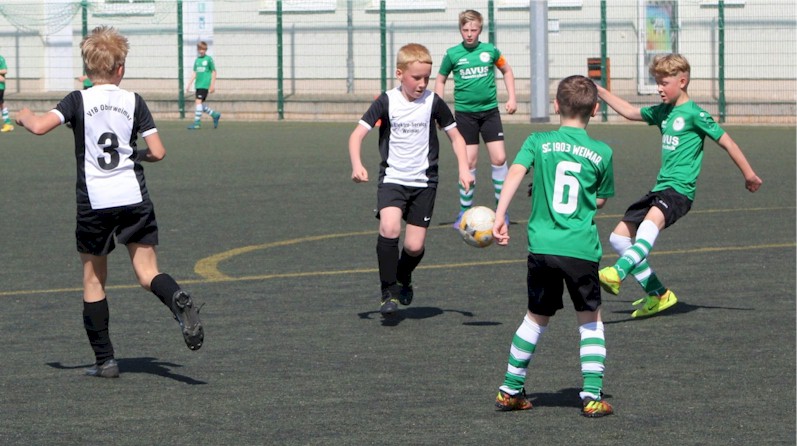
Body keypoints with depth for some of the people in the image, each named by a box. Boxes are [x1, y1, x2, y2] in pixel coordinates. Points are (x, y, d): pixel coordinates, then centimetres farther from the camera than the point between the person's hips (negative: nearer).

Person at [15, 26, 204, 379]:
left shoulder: (78, 101, -2)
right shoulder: (134, 102, 4)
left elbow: (39, 126, -16)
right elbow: (157, 152, 0)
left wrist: (25, 115, 7)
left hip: (93, 202, -1)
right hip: (134, 197, 1)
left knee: (94, 280, 12)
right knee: (147, 273, 1)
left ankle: (104, 360, 12)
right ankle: (178, 300, -33)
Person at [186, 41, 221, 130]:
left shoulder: (209, 59, -3)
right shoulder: (197, 60, 14)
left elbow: (214, 72, -1)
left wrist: (212, 85, -6)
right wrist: (189, 84, 13)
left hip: (205, 85, -7)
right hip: (198, 85, 7)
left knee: (198, 101, -16)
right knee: (200, 104, 7)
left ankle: (197, 122, -15)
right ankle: (215, 115, 24)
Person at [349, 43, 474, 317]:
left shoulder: (433, 103, -3)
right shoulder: (386, 102, -6)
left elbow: (455, 136, 9)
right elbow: (358, 133, -6)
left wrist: (463, 169, -4)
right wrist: (357, 164, -23)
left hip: (424, 181, 1)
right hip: (392, 178, -1)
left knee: (415, 246, -5)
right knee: (389, 228, -26)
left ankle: (404, 279, 30)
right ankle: (389, 292, -11)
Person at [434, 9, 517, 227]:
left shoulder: (490, 50, -1)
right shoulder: (452, 54, -3)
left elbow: (507, 71, 16)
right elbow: (440, 80, 10)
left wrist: (512, 98, 8)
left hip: (490, 111, 1)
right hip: (465, 113, -1)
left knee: (499, 158, -4)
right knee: (469, 162, 0)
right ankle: (465, 211, 13)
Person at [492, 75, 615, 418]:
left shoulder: (538, 142, 3)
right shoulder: (602, 153, 4)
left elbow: (515, 173, -11)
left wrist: (500, 217, -12)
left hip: (542, 245, 1)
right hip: (582, 248, -1)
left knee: (536, 317, 17)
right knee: (590, 319, 14)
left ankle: (510, 389, 23)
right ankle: (592, 394, 5)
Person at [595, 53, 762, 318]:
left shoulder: (694, 114, -6)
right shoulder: (662, 112, 17)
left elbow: (726, 142, -5)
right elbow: (630, 112, 32)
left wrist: (749, 175, -5)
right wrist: (601, 93, 29)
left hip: (680, 189, -9)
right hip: (661, 188, 9)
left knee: (652, 218, -38)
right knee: (619, 237, 6)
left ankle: (619, 272, -58)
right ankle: (658, 294, 10)